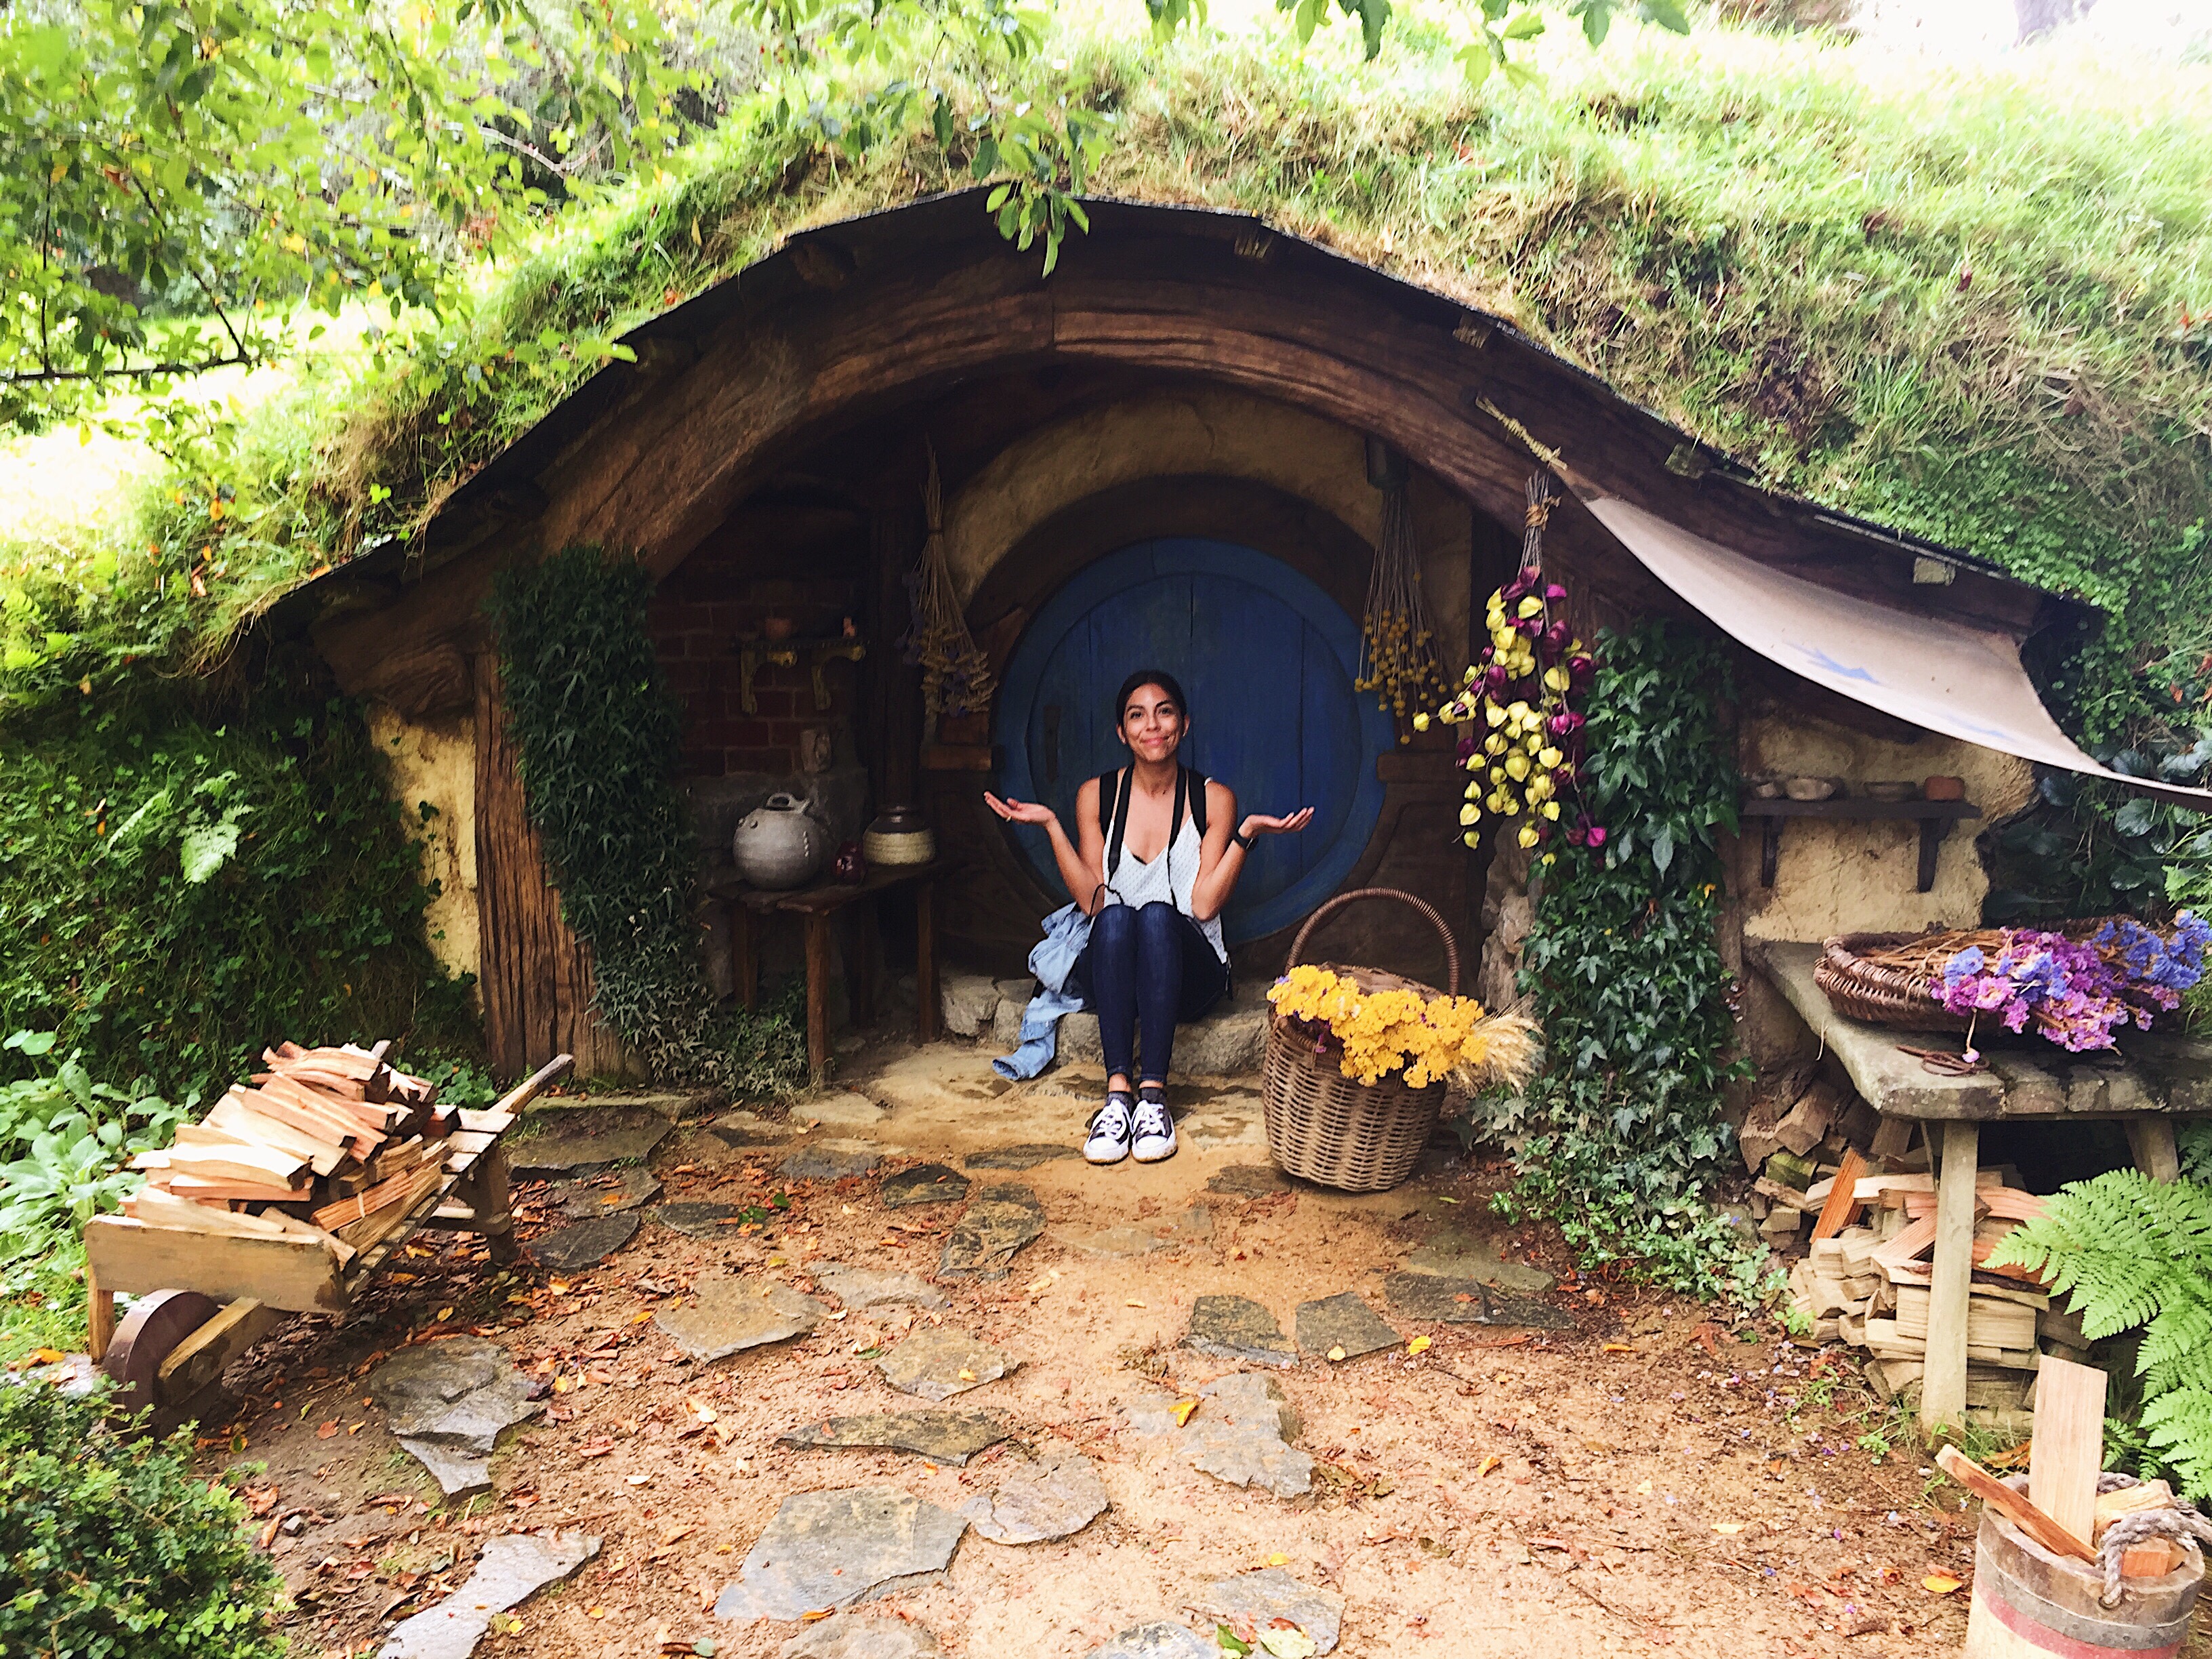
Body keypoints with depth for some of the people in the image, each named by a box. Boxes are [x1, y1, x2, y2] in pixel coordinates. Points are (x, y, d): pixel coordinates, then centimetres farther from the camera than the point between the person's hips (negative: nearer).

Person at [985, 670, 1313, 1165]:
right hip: (1110, 971, 1)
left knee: (1158, 915, -33)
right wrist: (1051, 826, -10)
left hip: (1189, 973, -1)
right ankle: (1117, 1095, -39)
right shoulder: (1096, 795, 5)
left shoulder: (1213, 799, 2)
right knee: (1115, 918, -33)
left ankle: (1153, 1095, -38)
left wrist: (1246, 833, -17)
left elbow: (1204, 904, -8)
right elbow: (1091, 900, -3)